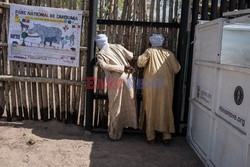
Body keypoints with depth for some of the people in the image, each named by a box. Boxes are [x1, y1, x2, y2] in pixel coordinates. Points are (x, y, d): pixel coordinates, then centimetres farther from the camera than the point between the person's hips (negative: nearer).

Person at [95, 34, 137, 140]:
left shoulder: (100, 54, 1)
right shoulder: (118, 47, 9)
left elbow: (105, 66, -16)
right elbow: (130, 56, 5)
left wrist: (123, 68, -14)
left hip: (115, 80, -3)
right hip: (127, 77, 3)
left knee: (115, 107, 6)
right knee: (129, 103, 18)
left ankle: (115, 133, 14)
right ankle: (130, 123, 33)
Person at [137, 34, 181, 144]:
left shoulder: (149, 51, 1)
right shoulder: (169, 53, 5)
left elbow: (140, 63, -9)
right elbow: (176, 69, 6)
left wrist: (141, 57, 11)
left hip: (151, 87, -1)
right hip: (165, 87, 1)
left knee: (150, 110, 8)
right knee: (165, 110, 10)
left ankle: (151, 136, 10)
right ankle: (167, 136, 12)